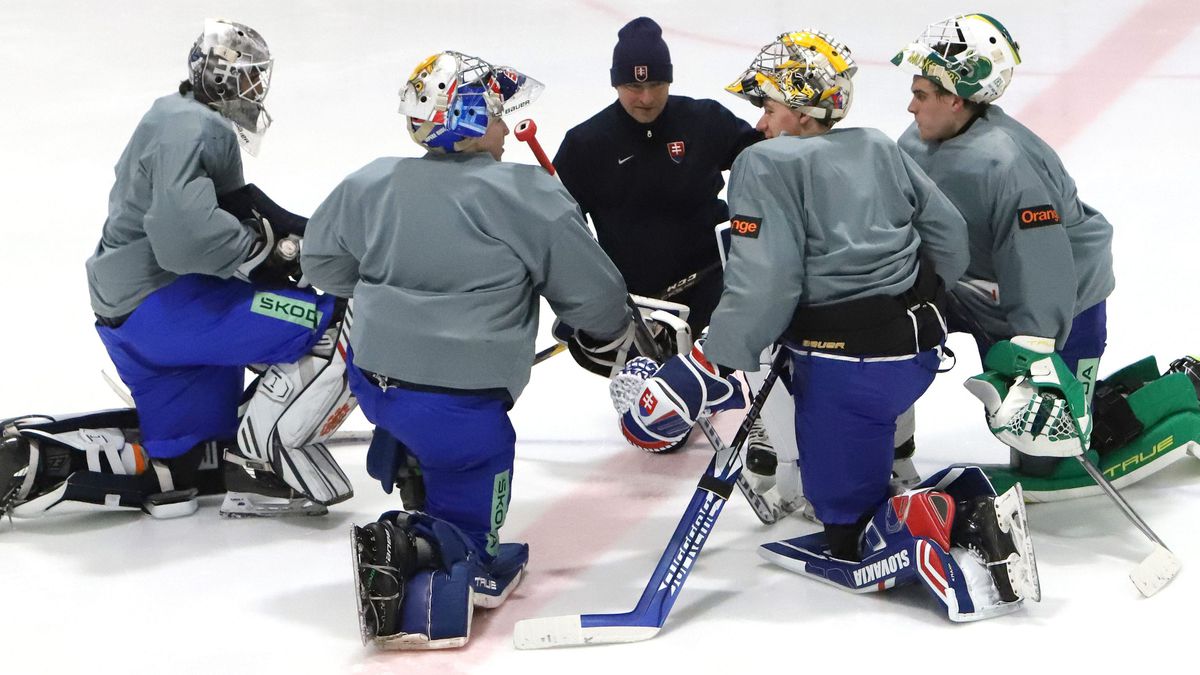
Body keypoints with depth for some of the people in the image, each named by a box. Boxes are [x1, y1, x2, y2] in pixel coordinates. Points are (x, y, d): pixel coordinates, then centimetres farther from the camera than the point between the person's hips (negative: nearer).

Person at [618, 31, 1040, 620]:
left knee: (852, 546, 3)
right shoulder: (881, 150, 12)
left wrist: (706, 372, -13)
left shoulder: (769, 164, -8)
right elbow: (950, 239, 14)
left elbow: (763, 284, -17)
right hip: (919, 344, 8)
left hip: (849, 366, -8)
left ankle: (965, 521, -21)